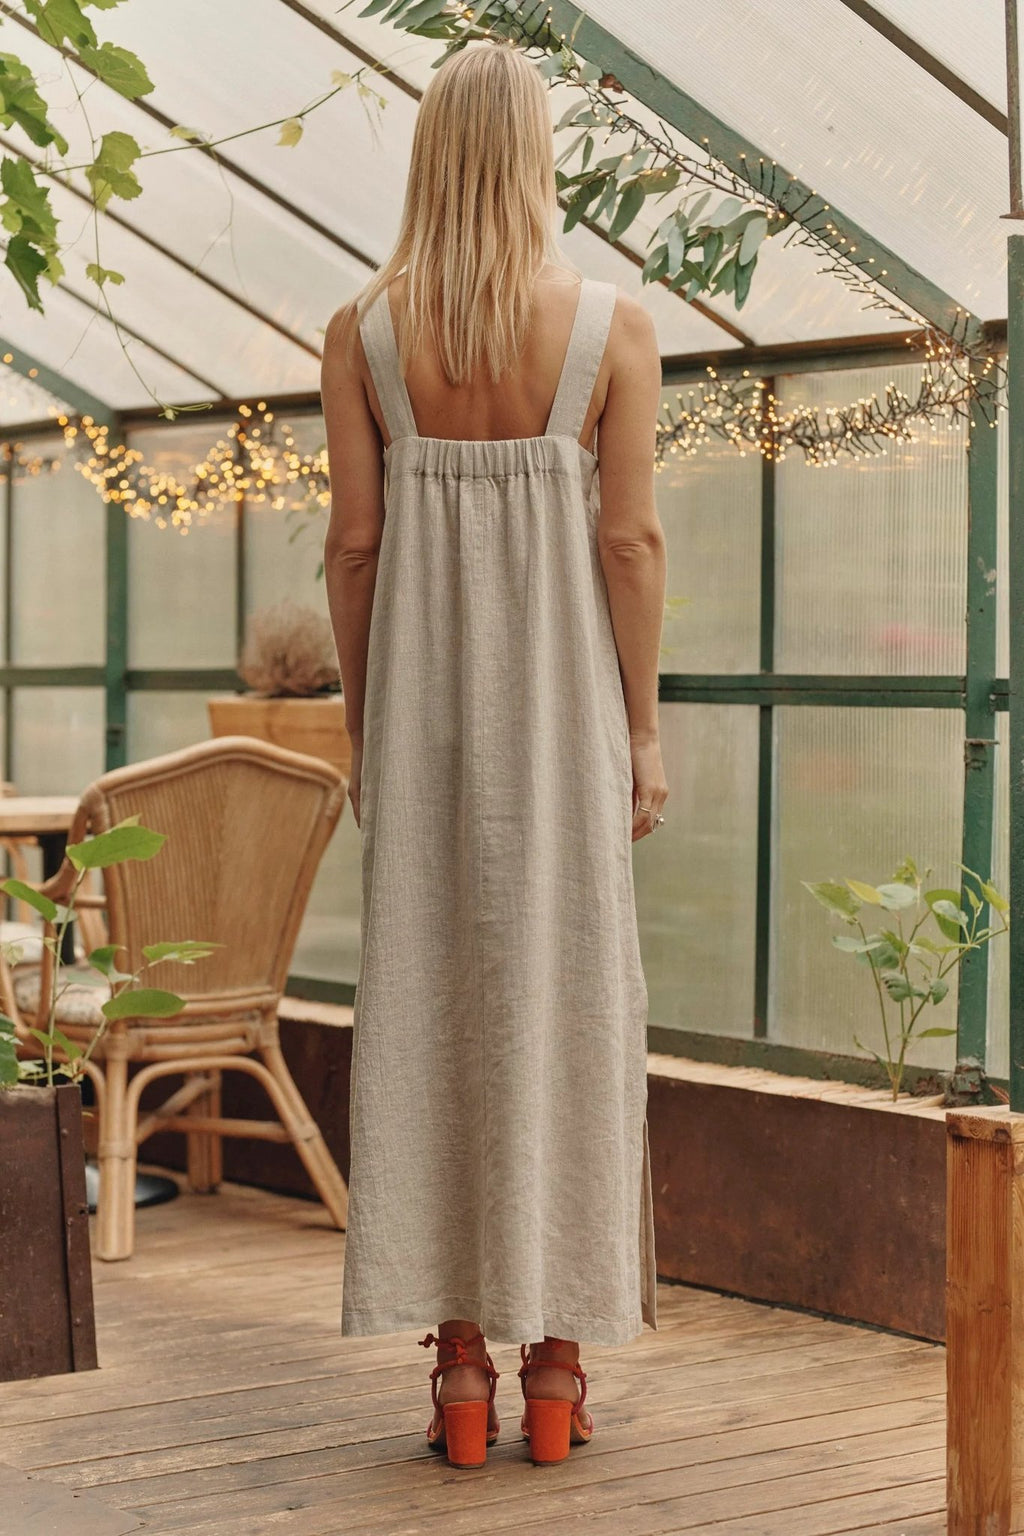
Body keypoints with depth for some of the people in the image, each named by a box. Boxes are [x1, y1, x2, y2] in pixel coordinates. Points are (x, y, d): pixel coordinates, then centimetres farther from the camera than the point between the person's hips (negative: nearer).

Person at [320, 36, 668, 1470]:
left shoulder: (363, 330, -1)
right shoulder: (614, 326, -5)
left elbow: (353, 541, -1)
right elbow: (631, 537, -6)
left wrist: (360, 721, 8)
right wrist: (642, 730, 0)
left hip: (422, 689, 1)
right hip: (563, 691, -1)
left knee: (428, 994, 5)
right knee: (563, 996, 4)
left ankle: (461, 1359, 6)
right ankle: (556, 1361, 7)